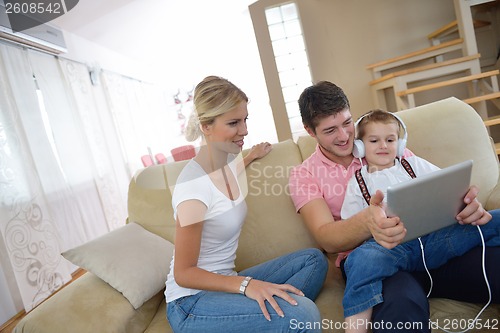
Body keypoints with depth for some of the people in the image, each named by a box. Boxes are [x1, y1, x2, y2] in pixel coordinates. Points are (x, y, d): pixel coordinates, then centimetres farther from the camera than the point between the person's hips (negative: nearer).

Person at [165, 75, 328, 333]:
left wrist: (250, 157, 37)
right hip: (190, 302, -9)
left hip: (222, 282, 9)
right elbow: (183, 273, -18)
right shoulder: (194, 186, -24)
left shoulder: (226, 162, 2)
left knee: (314, 260, 5)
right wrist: (246, 284, -28)